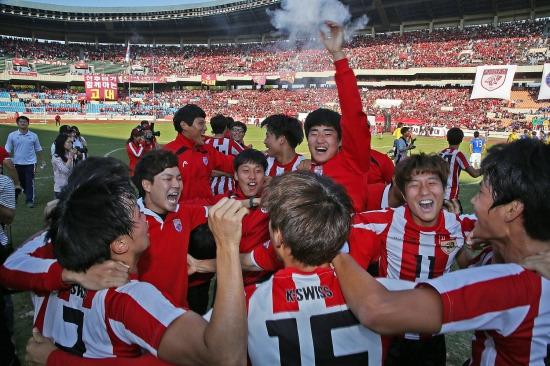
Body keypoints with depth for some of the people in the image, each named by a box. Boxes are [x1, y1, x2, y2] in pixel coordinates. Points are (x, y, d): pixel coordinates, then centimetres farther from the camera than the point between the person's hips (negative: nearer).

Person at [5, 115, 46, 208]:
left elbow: (38, 149, 10)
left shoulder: (33, 136, 1)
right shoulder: (12, 135, 0)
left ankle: (30, 200, -1)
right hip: (18, 163, 2)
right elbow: (7, 150, 1)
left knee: (30, 182, -6)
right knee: (22, 182, 15)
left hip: (30, 163, -2)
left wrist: (42, 160, 10)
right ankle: (29, 194, 38)